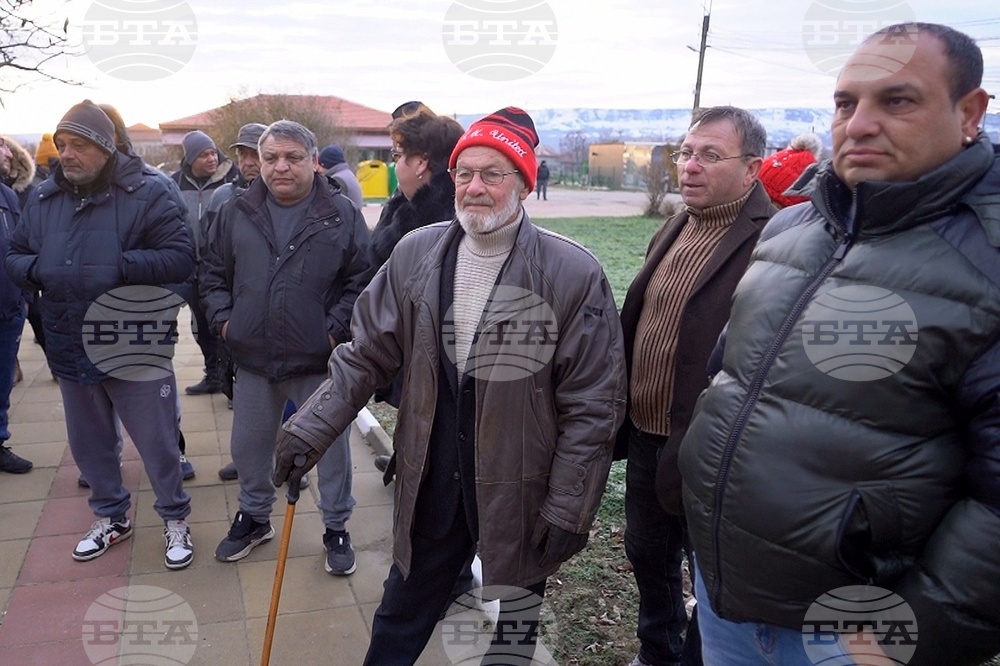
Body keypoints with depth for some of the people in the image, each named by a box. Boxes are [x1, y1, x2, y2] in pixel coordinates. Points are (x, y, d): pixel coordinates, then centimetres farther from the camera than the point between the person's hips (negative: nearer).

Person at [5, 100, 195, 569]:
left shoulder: (145, 194, -10)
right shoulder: (45, 198, 5)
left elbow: (181, 257, -16)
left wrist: (119, 268, -27)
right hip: (70, 352, 6)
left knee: (157, 443, 6)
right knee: (88, 444, 19)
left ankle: (175, 520, 26)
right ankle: (111, 517, 40)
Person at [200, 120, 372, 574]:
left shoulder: (341, 215, -4)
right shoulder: (235, 214, 5)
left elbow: (361, 281, -4)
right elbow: (213, 275, 13)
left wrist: (336, 329, -11)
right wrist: (223, 319, 0)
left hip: (318, 360, -3)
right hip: (253, 358, 3)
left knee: (331, 447, 8)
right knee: (248, 446, 17)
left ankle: (336, 528, 27)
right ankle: (253, 517, 40)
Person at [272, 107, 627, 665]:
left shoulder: (575, 274, -15)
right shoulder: (415, 254, -4)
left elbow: (592, 404, -12)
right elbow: (366, 355, 4)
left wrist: (567, 509, -11)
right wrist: (311, 430, -4)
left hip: (520, 497, -3)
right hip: (430, 485, 3)